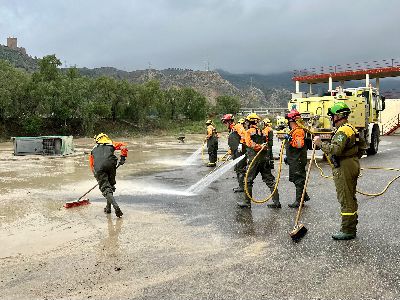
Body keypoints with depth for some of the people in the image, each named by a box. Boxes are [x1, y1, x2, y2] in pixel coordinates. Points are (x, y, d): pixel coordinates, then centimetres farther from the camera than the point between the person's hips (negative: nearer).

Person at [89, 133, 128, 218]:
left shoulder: (94, 149, 36)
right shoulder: (111, 144, 30)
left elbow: (92, 165, 35)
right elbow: (123, 146, 14)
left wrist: (98, 177, 41)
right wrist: (123, 158, 15)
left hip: (98, 167, 0)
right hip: (110, 164, 0)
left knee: (105, 188, -3)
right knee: (111, 185, 19)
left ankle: (116, 206, -23)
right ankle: (108, 207, 21)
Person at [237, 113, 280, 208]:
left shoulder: (248, 132, -3)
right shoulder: (262, 132, 13)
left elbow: (251, 144, -15)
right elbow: (266, 144, 15)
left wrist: (260, 147, -10)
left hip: (253, 158, -5)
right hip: (265, 158, 5)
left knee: (248, 180, 6)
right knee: (270, 180, 8)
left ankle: (247, 202, 10)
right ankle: (276, 201, 8)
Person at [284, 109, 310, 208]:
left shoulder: (298, 131, -16)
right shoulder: (293, 130, 16)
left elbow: (299, 145, -28)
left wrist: (289, 139, -24)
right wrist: (287, 156, 27)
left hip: (298, 161, -10)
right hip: (294, 160, 10)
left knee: (298, 180, -4)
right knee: (296, 179, 17)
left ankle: (299, 201, 1)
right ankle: (304, 196, 28)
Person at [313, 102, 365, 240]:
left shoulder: (343, 131, -18)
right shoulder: (352, 129, 16)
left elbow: (335, 150, -30)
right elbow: (362, 145, 25)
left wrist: (320, 143, -21)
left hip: (344, 168, -11)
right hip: (353, 165, 11)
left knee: (346, 200, -5)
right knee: (351, 197, 17)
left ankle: (348, 230, 1)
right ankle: (352, 227, 27)